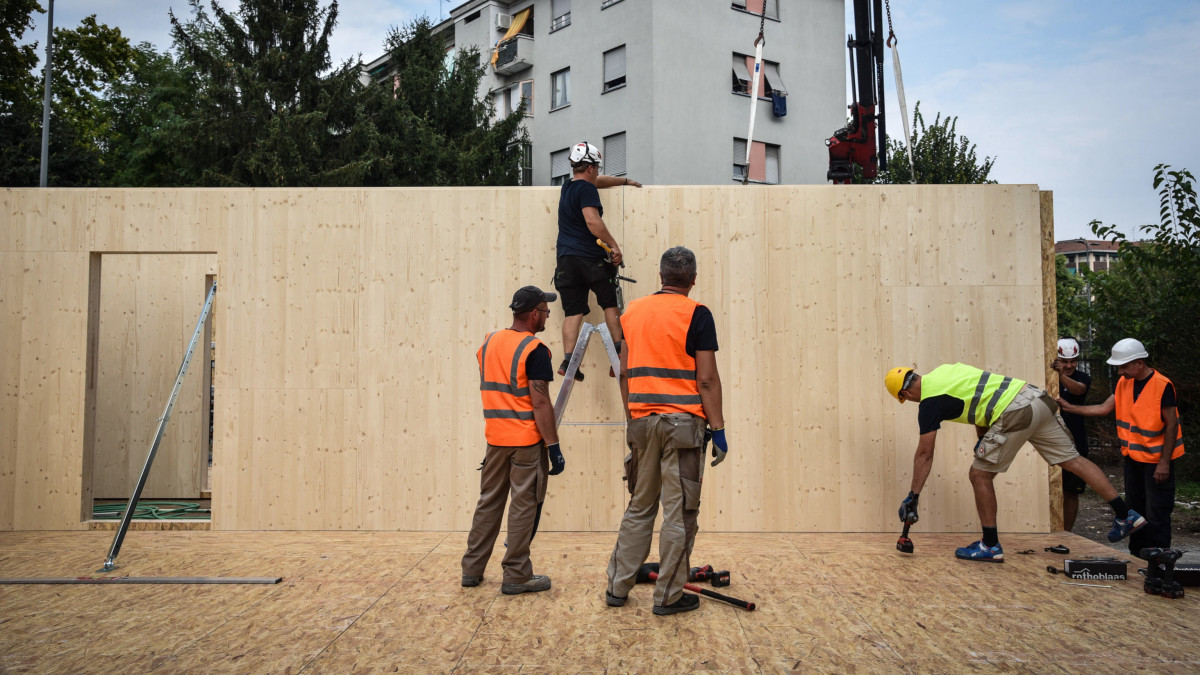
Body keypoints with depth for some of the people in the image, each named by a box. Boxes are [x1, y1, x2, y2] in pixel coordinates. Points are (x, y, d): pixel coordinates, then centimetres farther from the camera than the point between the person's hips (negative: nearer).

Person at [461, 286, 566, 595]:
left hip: (495, 438, 7)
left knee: (488, 502, 15)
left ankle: (472, 569, 23)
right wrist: (553, 446, -15)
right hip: (527, 441, -7)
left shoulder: (488, 343, 8)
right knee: (523, 507, 2)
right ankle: (516, 576, 10)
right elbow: (540, 402, -18)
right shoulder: (535, 350, -14)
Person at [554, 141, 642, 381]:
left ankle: (567, 359, -6)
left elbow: (598, 181, 35)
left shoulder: (567, 187, 19)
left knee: (573, 312, 3)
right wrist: (614, 245, -17)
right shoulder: (586, 189, -7)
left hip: (566, 260, 7)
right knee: (610, 304, 8)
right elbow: (592, 221, -21)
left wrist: (625, 180, 48)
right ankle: (619, 351, 12)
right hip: (590, 258, -7)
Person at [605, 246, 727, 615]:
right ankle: (668, 595, 10)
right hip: (682, 421, -5)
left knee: (639, 507, 16)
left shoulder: (632, 311, 9)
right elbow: (707, 379, -11)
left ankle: (617, 586, 20)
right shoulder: (696, 314, -6)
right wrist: (718, 429, -6)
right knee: (679, 512, 3)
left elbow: (624, 373, 11)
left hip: (642, 420, 5)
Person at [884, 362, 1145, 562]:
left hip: (1014, 414, -9)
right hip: (1038, 398, 9)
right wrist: (983, 440, 24)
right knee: (1073, 461, 16)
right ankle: (1126, 514, 20)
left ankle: (990, 546, 12)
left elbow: (924, 455, -1)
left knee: (980, 474, 4)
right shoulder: (942, 370, 18)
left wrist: (913, 497, 6)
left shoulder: (930, 402, -3)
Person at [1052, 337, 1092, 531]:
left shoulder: (1082, 378, 2)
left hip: (1075, 444, 2)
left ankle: (1066, 533, 19)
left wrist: (1061, 375, -43)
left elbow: (1078, 389, -24)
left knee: (1071, 492, 8)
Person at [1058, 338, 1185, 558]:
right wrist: (1070, 408, -6)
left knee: (1156, 512, -2)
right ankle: (1137, 554, 27)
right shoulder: (1124, 383, 2)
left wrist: (1164, 462, -18)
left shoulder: (1162, 386, -19)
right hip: (1133, 456, 7)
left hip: (1156, 459, -7)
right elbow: (1104, 408, 2)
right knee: (1135, 508, 16)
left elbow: (1171, 425, -17)